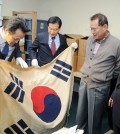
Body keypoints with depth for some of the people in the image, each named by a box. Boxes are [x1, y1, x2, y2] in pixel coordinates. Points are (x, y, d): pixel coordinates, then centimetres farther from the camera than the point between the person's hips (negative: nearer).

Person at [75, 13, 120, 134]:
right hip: (84, 82, 5)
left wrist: (105, 77, 5)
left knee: (94, 117, 11)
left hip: (99, 87, -5)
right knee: (80, 114, 18)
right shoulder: (90, 40, 3)